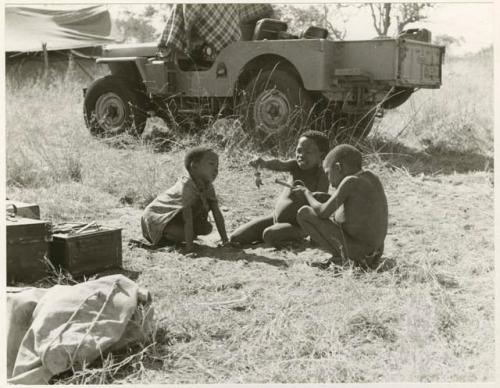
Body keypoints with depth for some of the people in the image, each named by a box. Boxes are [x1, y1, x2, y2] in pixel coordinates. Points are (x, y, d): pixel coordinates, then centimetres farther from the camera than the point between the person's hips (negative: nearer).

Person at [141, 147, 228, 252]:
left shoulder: (208, 187, -7)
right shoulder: (186, 185, -33)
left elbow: (217, 214, -7)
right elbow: (187, 217, -35)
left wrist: (225, 240, -11)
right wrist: (189, 244, -36)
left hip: (176, 218, 9)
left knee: (207, 228, -3)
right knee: (183, 234, -32)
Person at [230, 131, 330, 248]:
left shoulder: (321, 178, -15)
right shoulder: (296, 166, -4)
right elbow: (279, 165, -25)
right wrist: (263, 163, -44)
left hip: (297, 225, -5)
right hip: (276, 217, 5)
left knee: (269, 235, -35)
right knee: (235, 238, -1)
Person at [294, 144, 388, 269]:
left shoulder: (350, 181, -17)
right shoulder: (372, 177, 6)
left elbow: (323, 212, -12)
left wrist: (306, 192, 5)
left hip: (356, 251, -8)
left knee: (304, 213, -4)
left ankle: (340, 257, -3)